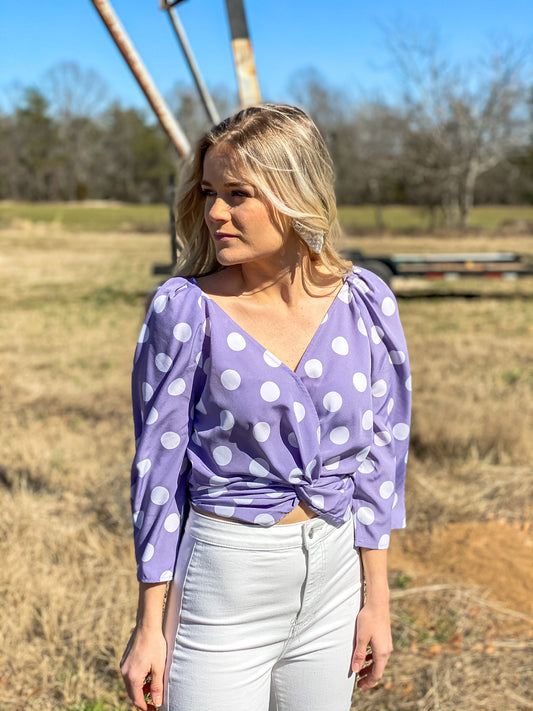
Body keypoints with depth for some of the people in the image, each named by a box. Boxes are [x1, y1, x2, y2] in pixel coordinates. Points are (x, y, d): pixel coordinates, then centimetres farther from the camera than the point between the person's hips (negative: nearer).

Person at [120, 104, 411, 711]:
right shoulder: (185, 309, -12)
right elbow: (159, 465, -7)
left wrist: (376, 597, 4)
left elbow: (378, 450, 2)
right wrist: (150, 626, -4)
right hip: (224, 577, -3)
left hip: (333, 573, 3)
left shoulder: (365, 303, -5)